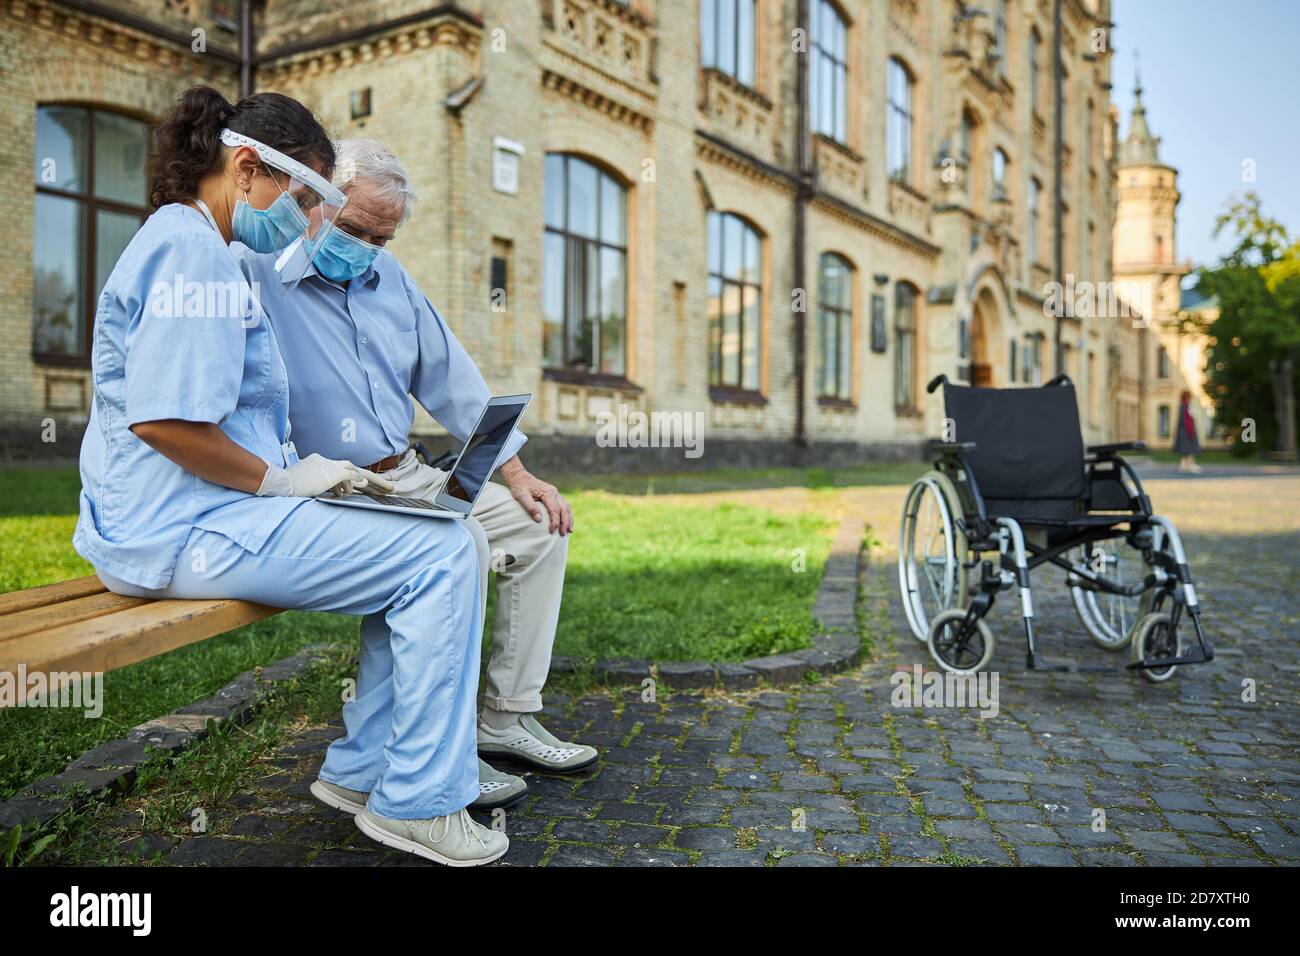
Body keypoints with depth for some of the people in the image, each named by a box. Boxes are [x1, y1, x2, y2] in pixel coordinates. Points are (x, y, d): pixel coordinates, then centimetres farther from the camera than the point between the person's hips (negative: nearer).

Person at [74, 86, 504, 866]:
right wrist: (282, 479, -13)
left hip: (197, 513, 11)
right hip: (183, 528, -11)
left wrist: (304, 470, 12)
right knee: (445, 556, -15)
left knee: (408, 550, 11)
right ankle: (419, 804, -4)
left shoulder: (201, 248, 21)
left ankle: (365, 768, 16)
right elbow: (163, 420, -23)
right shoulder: (190, 249, -14)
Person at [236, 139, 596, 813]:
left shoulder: (388, 276, 15)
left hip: (407, 479, 8)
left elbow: (450, 377, 15)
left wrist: (514, 471, 8)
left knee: (540, 528, 2)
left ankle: (507, 717, 7)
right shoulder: (255, 273, -7)